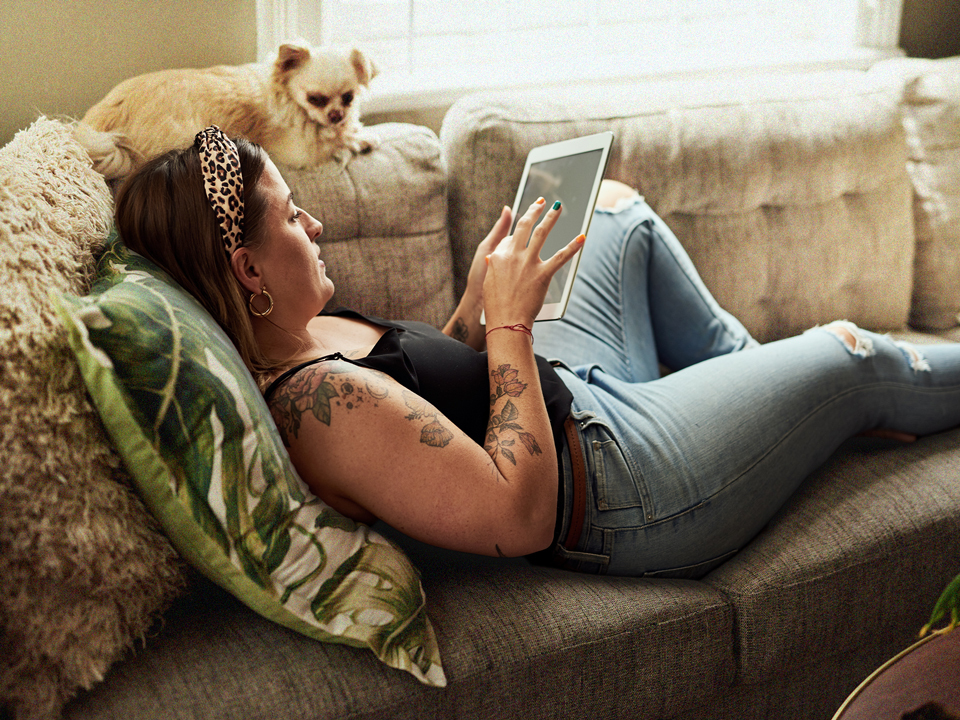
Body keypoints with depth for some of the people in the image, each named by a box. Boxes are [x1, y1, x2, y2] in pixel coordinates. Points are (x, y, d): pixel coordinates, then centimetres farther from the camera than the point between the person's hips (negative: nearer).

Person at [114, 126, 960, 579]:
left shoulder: (295, 338, -5)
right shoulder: (322, 404, -36)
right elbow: (521, 514, -35)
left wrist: (478, 299, -4)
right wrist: (508, 324, -30)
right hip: (621, 481, -9)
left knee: (618, 205, 27)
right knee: (854, 356, 9)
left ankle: (746, 374, 38)